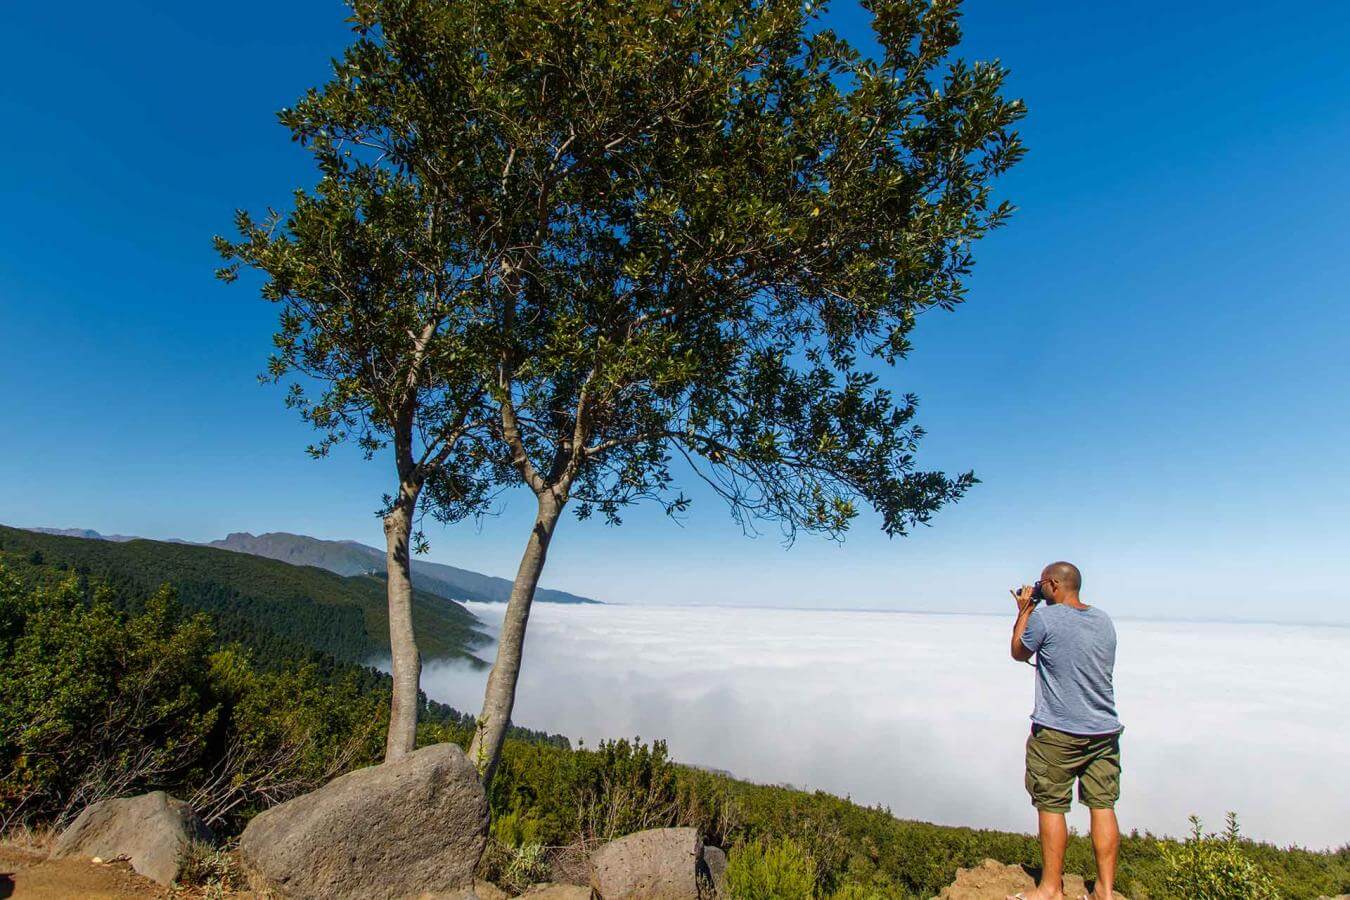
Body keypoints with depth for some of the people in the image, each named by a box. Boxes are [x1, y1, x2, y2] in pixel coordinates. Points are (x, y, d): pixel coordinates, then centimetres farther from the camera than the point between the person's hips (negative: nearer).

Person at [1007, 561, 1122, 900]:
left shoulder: (1044, 618, -13)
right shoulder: (1104, 620, 7)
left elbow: (1019, 653, 3)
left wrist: (1025, 610, 10)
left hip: (1057, 732, -6)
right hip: (1105, 731, 6)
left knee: (1051, 807, 4)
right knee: (1103, 806, 11)